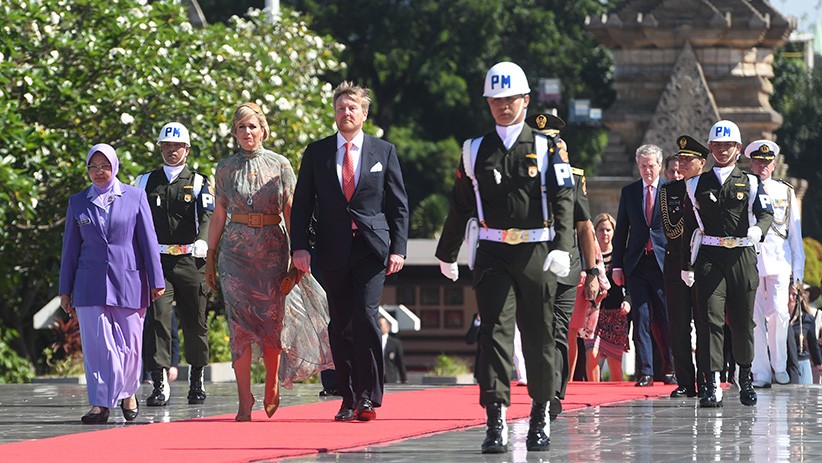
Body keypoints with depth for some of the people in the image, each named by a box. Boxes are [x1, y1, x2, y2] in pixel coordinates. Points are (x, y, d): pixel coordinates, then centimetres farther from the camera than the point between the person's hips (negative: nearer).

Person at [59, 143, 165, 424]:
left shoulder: (134, 197, 5)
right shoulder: (77, 203, 9)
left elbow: (148, 240, 4)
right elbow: (70, 248, 12)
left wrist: (156, 281, 0)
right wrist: (65, 290, 11)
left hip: (128, 283, -1)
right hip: (90, 285, 1)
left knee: (129, 346, 3)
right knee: (96, 345, -7)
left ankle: (128, 393, 26)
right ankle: (100, 404, -7)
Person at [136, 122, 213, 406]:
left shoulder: (199, 183, 7)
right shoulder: (145, 182, 14)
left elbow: (207, 215, -8)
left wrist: (202, 241, -27)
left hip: (191, 260, -1)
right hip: (157, 260, 1)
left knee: (194, 321, 7)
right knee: (157, 317, -13)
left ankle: (197, 381, 23)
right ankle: (160, 384, -17)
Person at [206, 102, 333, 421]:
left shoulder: (279, 165, 3)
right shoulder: (225, 168, 7)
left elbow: (290, 212, 2)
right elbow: (218, 215, 10)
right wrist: (210, 257, 7)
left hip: (272, 249, 0)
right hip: (236, 250, 1)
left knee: (273, 322, 1)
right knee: (240, 325, -7)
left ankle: (272, 385, 26)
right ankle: (245, 401, -6)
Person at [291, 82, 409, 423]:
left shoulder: (384, 151, 7)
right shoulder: (316, 153, 9)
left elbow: (399, 204, 7)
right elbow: (302, 204, 9)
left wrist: (398, 248, -2)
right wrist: (300, 247, -3)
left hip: (372, 246, -2)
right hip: (333, 251, 2)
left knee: (365, 315, -16)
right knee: (340, 326, 3)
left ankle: (368, 397, -12)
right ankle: (349, 399, 8)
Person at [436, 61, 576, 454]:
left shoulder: (547, 148, 3)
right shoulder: (475, 150, 9)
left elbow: (563, 200, -7)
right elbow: (461, 205, 16)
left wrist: (562, 248, -21)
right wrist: (447, 254, 20)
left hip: (536, 255, -1)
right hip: (492, 255, 1)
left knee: (538, 336, 7)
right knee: (494, 331, -10)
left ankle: (541, 414, 23)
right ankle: (496, 422, -15)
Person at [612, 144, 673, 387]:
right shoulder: (629, 192, 11)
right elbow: (621, 230, 12)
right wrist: (617, 264, 6)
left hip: (663, 262, -2)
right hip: (636, 264, 2)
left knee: (665, 319, 1)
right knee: (641, 317, -2)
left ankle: (669, 369, 14)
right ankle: (645, 371, -1)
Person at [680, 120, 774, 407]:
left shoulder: (750, 184, 10)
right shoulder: (697, 184, 13)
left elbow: (766, 213, -2)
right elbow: (689, 226, 13)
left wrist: (758, 229, -25)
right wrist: (686, 265, 9)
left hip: (742, 256, 0)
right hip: (708, 257, 0)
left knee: (743, 321, 7)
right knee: (710, 318, -11)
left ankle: (745, 379, 26)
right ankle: (712, 386, -16)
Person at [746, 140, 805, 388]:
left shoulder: (785, 192, 12)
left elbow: (795, 232, 14)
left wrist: (798, 267, 11)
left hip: (779, 260, 1)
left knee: (779, 313, -12)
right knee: (754, 317, -2)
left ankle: (779, 365, 5)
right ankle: (761, 372, 4)